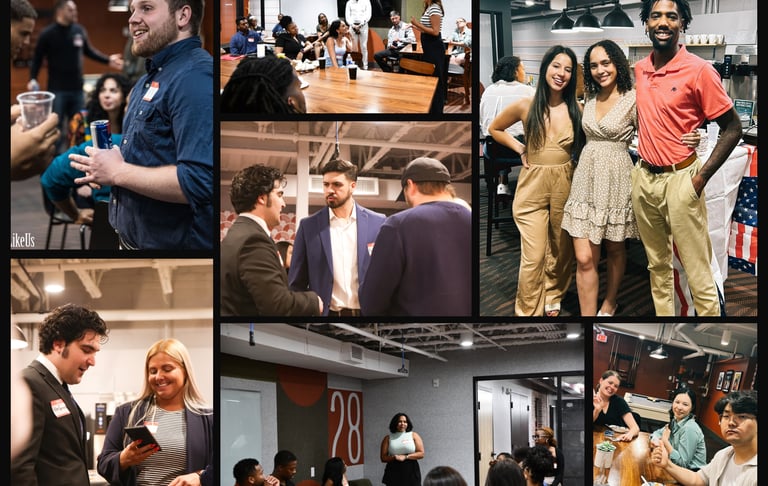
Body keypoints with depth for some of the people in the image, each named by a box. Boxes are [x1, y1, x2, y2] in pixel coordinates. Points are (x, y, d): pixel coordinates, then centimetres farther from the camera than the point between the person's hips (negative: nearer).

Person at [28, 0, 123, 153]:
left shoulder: (79, 30, 3)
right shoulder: (47, 33, -8)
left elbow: (89, 51, 19)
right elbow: (37, 59, -5)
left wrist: (108, 60, 14)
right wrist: (33, 79, -18)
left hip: (77, 88, 4)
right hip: (57, 89, -4)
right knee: (56, 127, -3)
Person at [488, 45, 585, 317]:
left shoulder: (576, 110, -2)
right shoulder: (526, 107, -4)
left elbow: (585, 147, 9)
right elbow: (494, 129, 13)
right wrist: (519, 149, 2)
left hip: (566, 185, 2)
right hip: (533, 185, -2)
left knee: (561, 250, 14)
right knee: (533, 256, -7)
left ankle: (553, 298, 34)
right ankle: (528, 312, 4)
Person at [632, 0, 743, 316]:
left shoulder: (698, 70, -13)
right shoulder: (639, 69, 6)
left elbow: (732, 128, -9)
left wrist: (701, 177, -14)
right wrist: (645, 152, 11)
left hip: (679, 180, -6)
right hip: (644, 177, 6)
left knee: (697, 273, -4)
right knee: (657, 264, 16)